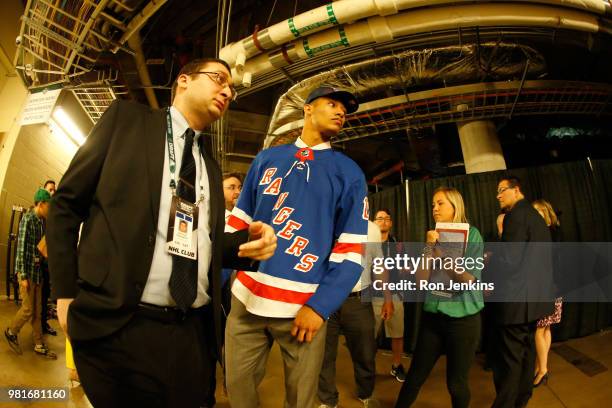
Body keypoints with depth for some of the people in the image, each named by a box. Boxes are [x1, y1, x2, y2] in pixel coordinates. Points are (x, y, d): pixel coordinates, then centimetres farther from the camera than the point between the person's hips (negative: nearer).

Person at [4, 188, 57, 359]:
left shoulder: (42, 222, 8)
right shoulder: (28, 219, -11)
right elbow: (21, 248, -15)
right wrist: (23, 276, -16)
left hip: (38, 271, 7)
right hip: (27, 270, -7)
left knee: (37, 311, 10)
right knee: (28, 309, 0)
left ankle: (39, 345, 17)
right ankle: (11, 332, 28)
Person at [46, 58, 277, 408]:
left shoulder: (210, 167, 16)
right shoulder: (127, 117, 3)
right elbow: (66, 203, 2)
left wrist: (247, 240, -3)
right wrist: (66, 292, -3)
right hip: (115, 326, -4)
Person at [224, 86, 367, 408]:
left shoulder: (349, 172, 4)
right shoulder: (267, 158, 10)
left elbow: (351, 249, -2)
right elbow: (239, 220, 11)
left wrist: (319, 306, -11)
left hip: (304, 306, -1)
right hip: (246, 297, 2)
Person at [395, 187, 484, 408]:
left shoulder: (471, 234, -6)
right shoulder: (434, 237, 4)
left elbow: (468, 279, -16)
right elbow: (420, 280, -3)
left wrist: (440, 249, -19)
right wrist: (429, 247, -13)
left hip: (463, 317, -3)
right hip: (432, 315, 3)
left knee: (456, 383, 10)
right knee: (415, 375, 9)